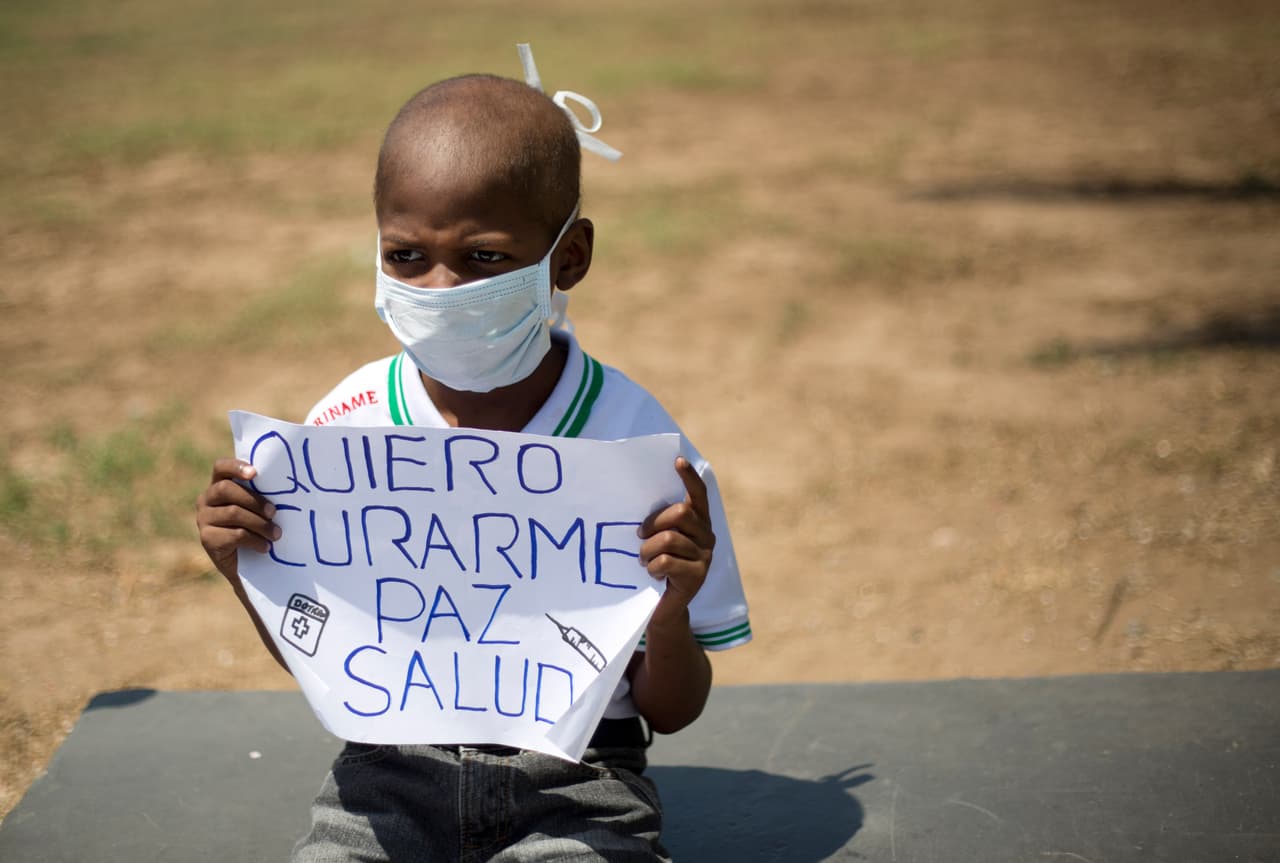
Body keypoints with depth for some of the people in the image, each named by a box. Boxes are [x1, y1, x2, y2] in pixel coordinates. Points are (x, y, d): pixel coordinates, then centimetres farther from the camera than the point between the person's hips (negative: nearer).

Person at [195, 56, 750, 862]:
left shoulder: (637, 443, -11)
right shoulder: (348, 424, -4)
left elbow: (671, 713, -2)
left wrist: (670, 611, -22)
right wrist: (249, 569, -9)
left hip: (575, 776, -2)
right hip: (393, 764, 2)